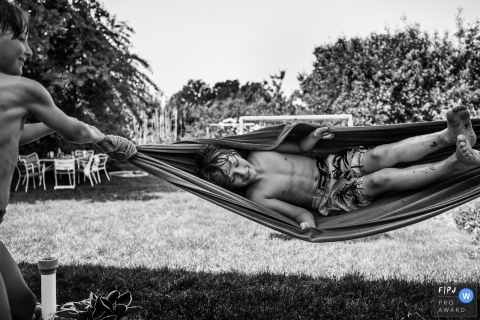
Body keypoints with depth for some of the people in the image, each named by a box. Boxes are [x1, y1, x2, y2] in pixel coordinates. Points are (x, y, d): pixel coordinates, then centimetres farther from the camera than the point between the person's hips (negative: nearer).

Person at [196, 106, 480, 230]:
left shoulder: (257, 154, 0)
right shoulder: (257, 197, -14)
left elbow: (299, 148, 12)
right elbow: (301, 212, -12)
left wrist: (313, 137, -10)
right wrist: (307, 223, -36)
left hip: (330, 166, 5)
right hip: (330, 198, -5)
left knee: (379, 156, -21)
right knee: (381, 179, -28)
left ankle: (449, 135, -27)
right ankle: (454, 163, -31)